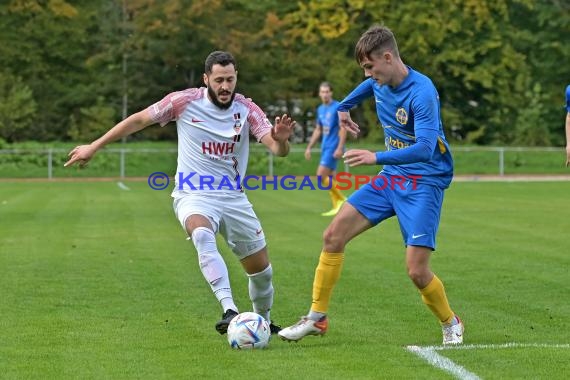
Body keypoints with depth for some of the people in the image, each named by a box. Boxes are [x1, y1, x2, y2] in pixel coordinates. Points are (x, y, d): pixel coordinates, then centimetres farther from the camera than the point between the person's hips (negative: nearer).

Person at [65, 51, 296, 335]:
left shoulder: (246, 109, -4)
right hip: (193, 195, -3)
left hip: (233, 198, 3)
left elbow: (278, 150, -12)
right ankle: (230, 310, -47)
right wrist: (94, 146, 5)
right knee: (203, 236, -38)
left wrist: (281, 139, -38)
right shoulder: (185, 101, -8)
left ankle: (263, 321, 36)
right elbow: (139, 120, 3)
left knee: (261, 269, 7)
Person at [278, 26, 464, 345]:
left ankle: (451, 324, 15)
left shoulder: (422, 93, -24)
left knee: (417, 270, -14)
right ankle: (317, 318, 9)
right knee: (334, 235, -2)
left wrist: (377, 157, -44)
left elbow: (425, 149, -35)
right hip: (391, 178, 7)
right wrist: (344, 107, 35)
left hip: (425, 181, -7)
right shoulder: (380, 82, 0)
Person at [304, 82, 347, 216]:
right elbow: (318, 130, 22)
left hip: (333, 147, -8)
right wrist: (309, 147, 19)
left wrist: (340, 148, -21)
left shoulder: (337, 107, -10)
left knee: (321, 175, -15)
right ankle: (337, 206, 12)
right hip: (325, 147, 8)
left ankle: (341, 200, -4)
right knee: (329, 178, 7)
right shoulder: (320, 109, 14)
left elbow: (343, 129, -14)